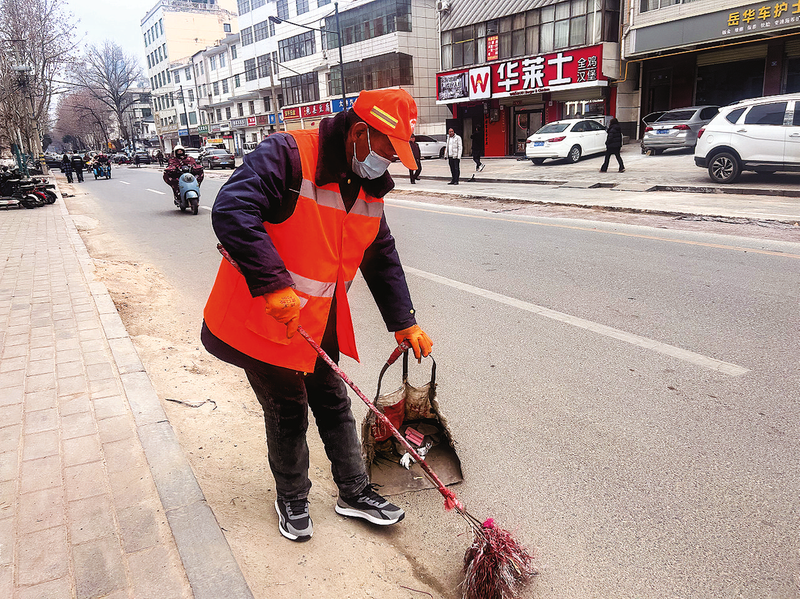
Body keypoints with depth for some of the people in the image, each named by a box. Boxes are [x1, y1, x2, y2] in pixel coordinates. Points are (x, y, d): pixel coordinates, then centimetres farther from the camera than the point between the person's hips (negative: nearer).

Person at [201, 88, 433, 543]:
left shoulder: (370, 187, 4)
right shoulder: (288, 156, -21)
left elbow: (383, 258, 11)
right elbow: (232, 211, -33)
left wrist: (404, 322, 9)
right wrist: (273, 285, -38)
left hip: (320, 325, 7)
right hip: (265, 320, -7)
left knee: (334, 406, 17)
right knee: (288, 415, 9)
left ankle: (354, 493, 36)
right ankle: (292, 500, 35)